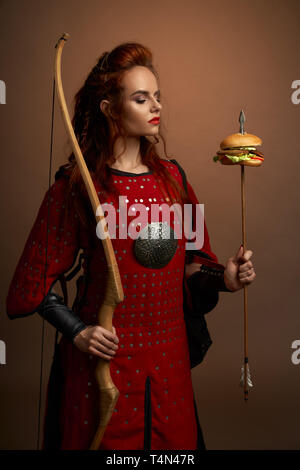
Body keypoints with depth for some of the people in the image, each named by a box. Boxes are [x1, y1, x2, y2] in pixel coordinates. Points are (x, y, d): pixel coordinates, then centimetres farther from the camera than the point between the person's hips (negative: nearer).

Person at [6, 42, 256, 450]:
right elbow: (38, 280, -5)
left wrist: (222, 277, -8)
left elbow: (185, 260, 10)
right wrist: (78, 332, -15)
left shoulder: (171, 176, 4)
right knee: (108, 440, 14)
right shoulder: (78, 186, -11)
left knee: (176, 441, 20)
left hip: (169, 354, 5)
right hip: (106, 355, -4)